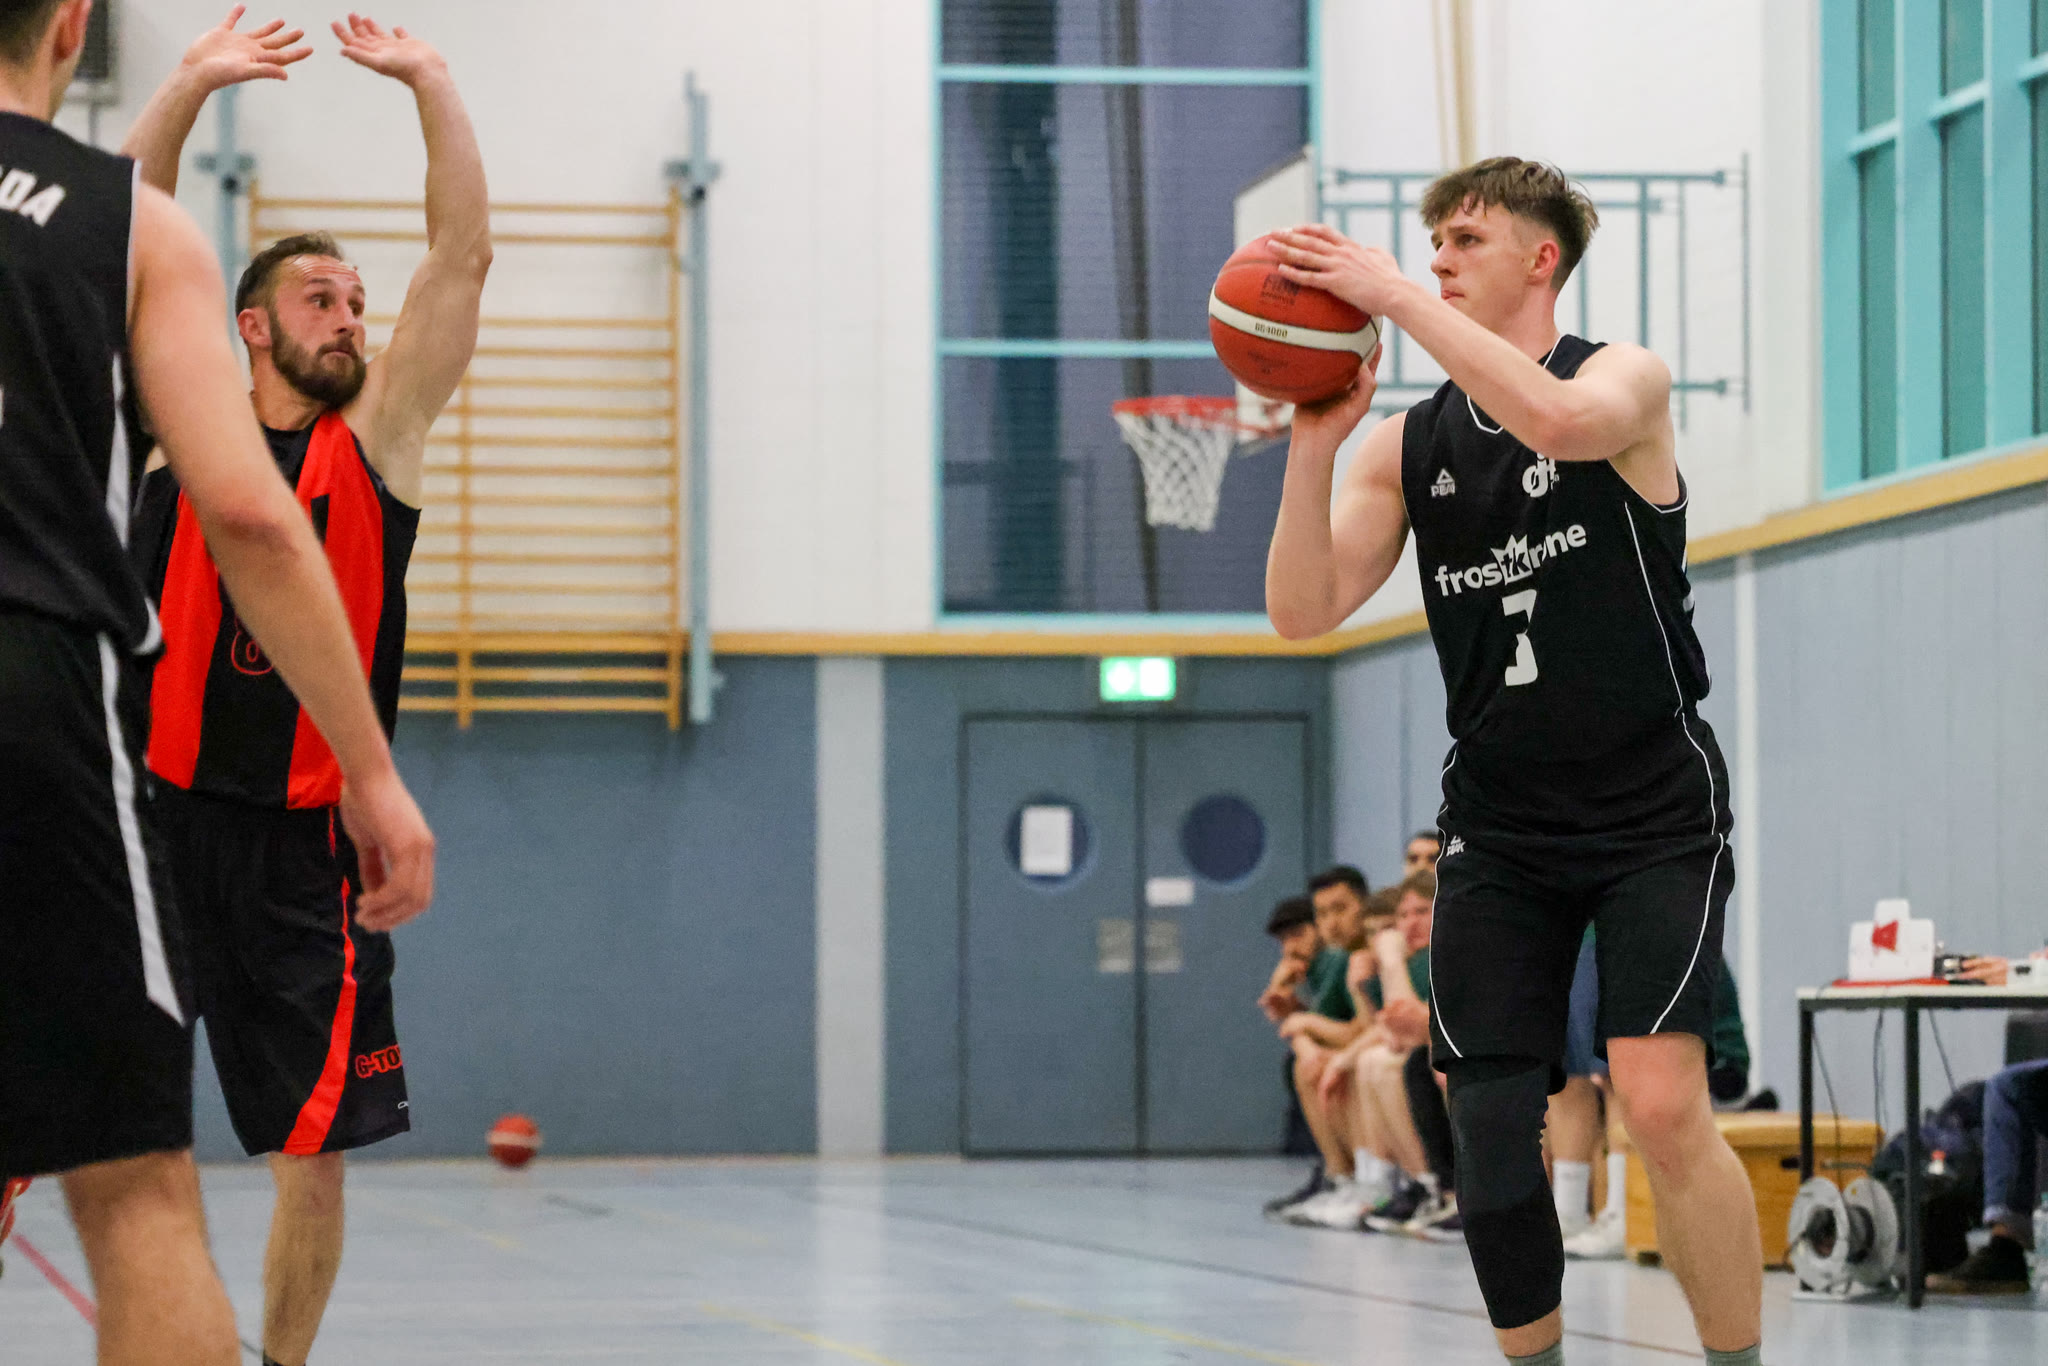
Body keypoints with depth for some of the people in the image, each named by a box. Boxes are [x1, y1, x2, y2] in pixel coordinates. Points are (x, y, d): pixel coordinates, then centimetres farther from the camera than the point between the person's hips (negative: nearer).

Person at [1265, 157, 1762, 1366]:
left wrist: (1395, 295, -28)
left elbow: (1559, 420, -30)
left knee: (1664, 1106, -19)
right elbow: (1304, 612, -3)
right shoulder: (1405, 447, 7)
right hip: (1500, 829, 5)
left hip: (1656, 816, -4)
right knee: (1489, 1127, -1)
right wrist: (1313, 448, -16)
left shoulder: (1629, 379, -5)